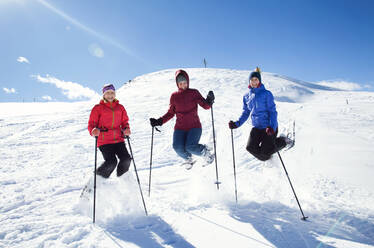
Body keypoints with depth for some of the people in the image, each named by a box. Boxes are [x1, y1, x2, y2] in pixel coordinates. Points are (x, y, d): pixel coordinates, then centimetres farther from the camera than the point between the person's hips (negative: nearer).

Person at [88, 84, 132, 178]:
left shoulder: (120, 107, 14)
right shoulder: (98, 108, 3)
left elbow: (124, 122, 20)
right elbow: (91, 124, 3)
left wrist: (126, 129, -2)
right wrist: (94, 131, -20)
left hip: (118, 140, 4)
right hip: (104, 141, -4)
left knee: (126, 159, -12)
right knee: (111, 162, -18)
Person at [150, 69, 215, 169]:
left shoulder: (194, 93, 4)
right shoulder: (174, 96, 9)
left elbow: (205, 106, -1)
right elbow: (170, 113, 14)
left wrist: (209, 100, -23)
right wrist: (159, 121, 3)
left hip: (194, 126, -2)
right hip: (180, 128, 2)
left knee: (190, 147, -23)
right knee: (178, 147, -19)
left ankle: (205, 151, 11)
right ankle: (188, 159, 16)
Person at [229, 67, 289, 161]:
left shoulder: (266, 94, -11)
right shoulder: (247, 96, 5)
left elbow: (273, 112, -13)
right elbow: (245, 113, 11)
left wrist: (272, 127, -27)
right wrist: (237, 123, -4)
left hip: (269, 127, -5)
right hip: (257, 127, 5)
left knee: (265, 153, -7)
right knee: (251, 148, -11)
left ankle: (281, 141, 21)